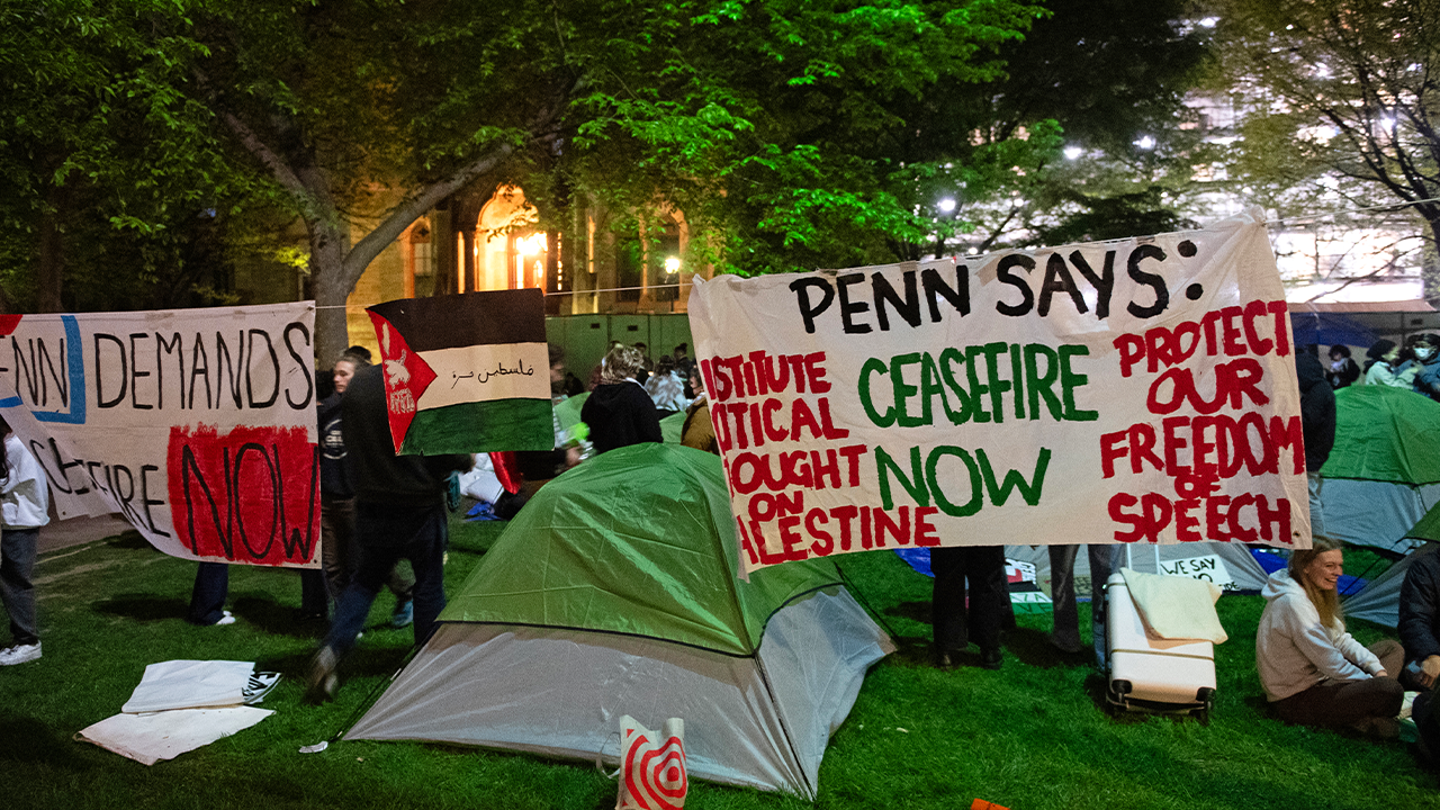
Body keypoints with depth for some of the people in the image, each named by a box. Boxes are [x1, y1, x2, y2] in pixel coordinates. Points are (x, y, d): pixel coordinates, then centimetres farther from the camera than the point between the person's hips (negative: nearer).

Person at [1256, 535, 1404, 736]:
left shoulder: (1314, 593, 8)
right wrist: (1370, 682, -11)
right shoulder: (1293, 603, -25)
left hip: (1318, 679, 11)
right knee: (1389, 690, -28)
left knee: (1392, 649, 14)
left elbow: (1341, 640, 12)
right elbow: (1328, 661, -22)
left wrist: (1377, 669, -2)